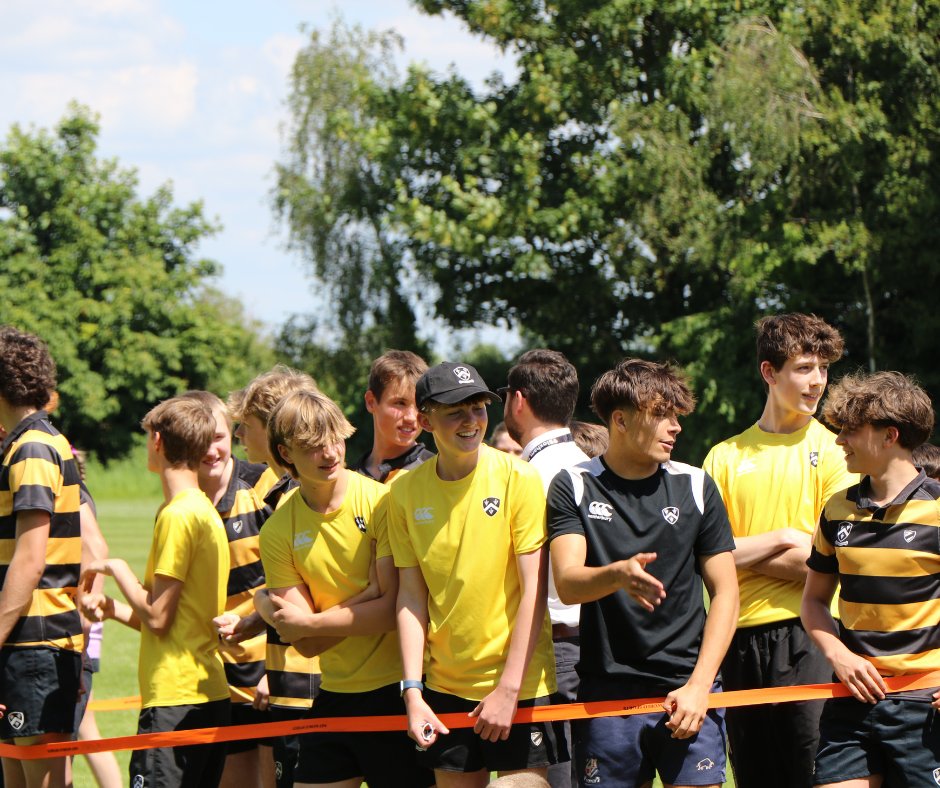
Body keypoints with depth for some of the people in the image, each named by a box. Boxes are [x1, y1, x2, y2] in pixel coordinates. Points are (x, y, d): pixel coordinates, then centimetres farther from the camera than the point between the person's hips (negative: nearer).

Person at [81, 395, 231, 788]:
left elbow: (157, 617, -13)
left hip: (176, 702, -10)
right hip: (211, 694, 10)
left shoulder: (178, 515, -13)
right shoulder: (207, 512, 16)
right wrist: (114, 608, 11)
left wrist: (117, 568, 0)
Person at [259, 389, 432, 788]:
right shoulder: (277, 533, 1)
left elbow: (394, 608, -13)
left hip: (395, 690, -4)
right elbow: (307, 644, -3)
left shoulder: (380, 502, -8)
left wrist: (308, 622, -9)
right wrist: (367, 598, -14)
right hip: (333, 696, 4)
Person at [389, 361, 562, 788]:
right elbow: (411, 595, 2)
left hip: (518, 684, -3)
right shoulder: (405, 491, 0)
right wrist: (412, 691, -6)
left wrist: (508, 689, -15)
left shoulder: (518, 477, -10)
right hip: (445, 688, 3)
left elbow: (534, 589, -11)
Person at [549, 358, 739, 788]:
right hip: (606, 692, -1)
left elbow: (724, 592, 8)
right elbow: (568, 584, -10)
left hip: (686, 691, 1)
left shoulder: (696, 487, 8)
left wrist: (699, 686, -4)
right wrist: (618, 575, -33)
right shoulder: (575, 487, 2)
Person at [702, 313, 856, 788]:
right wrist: (782, 540, -7)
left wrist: (742, 551, -4)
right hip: (742, 637, 3)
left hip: (808, 632, -3)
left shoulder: (833, 451, 3)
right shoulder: (725, 457, 12)